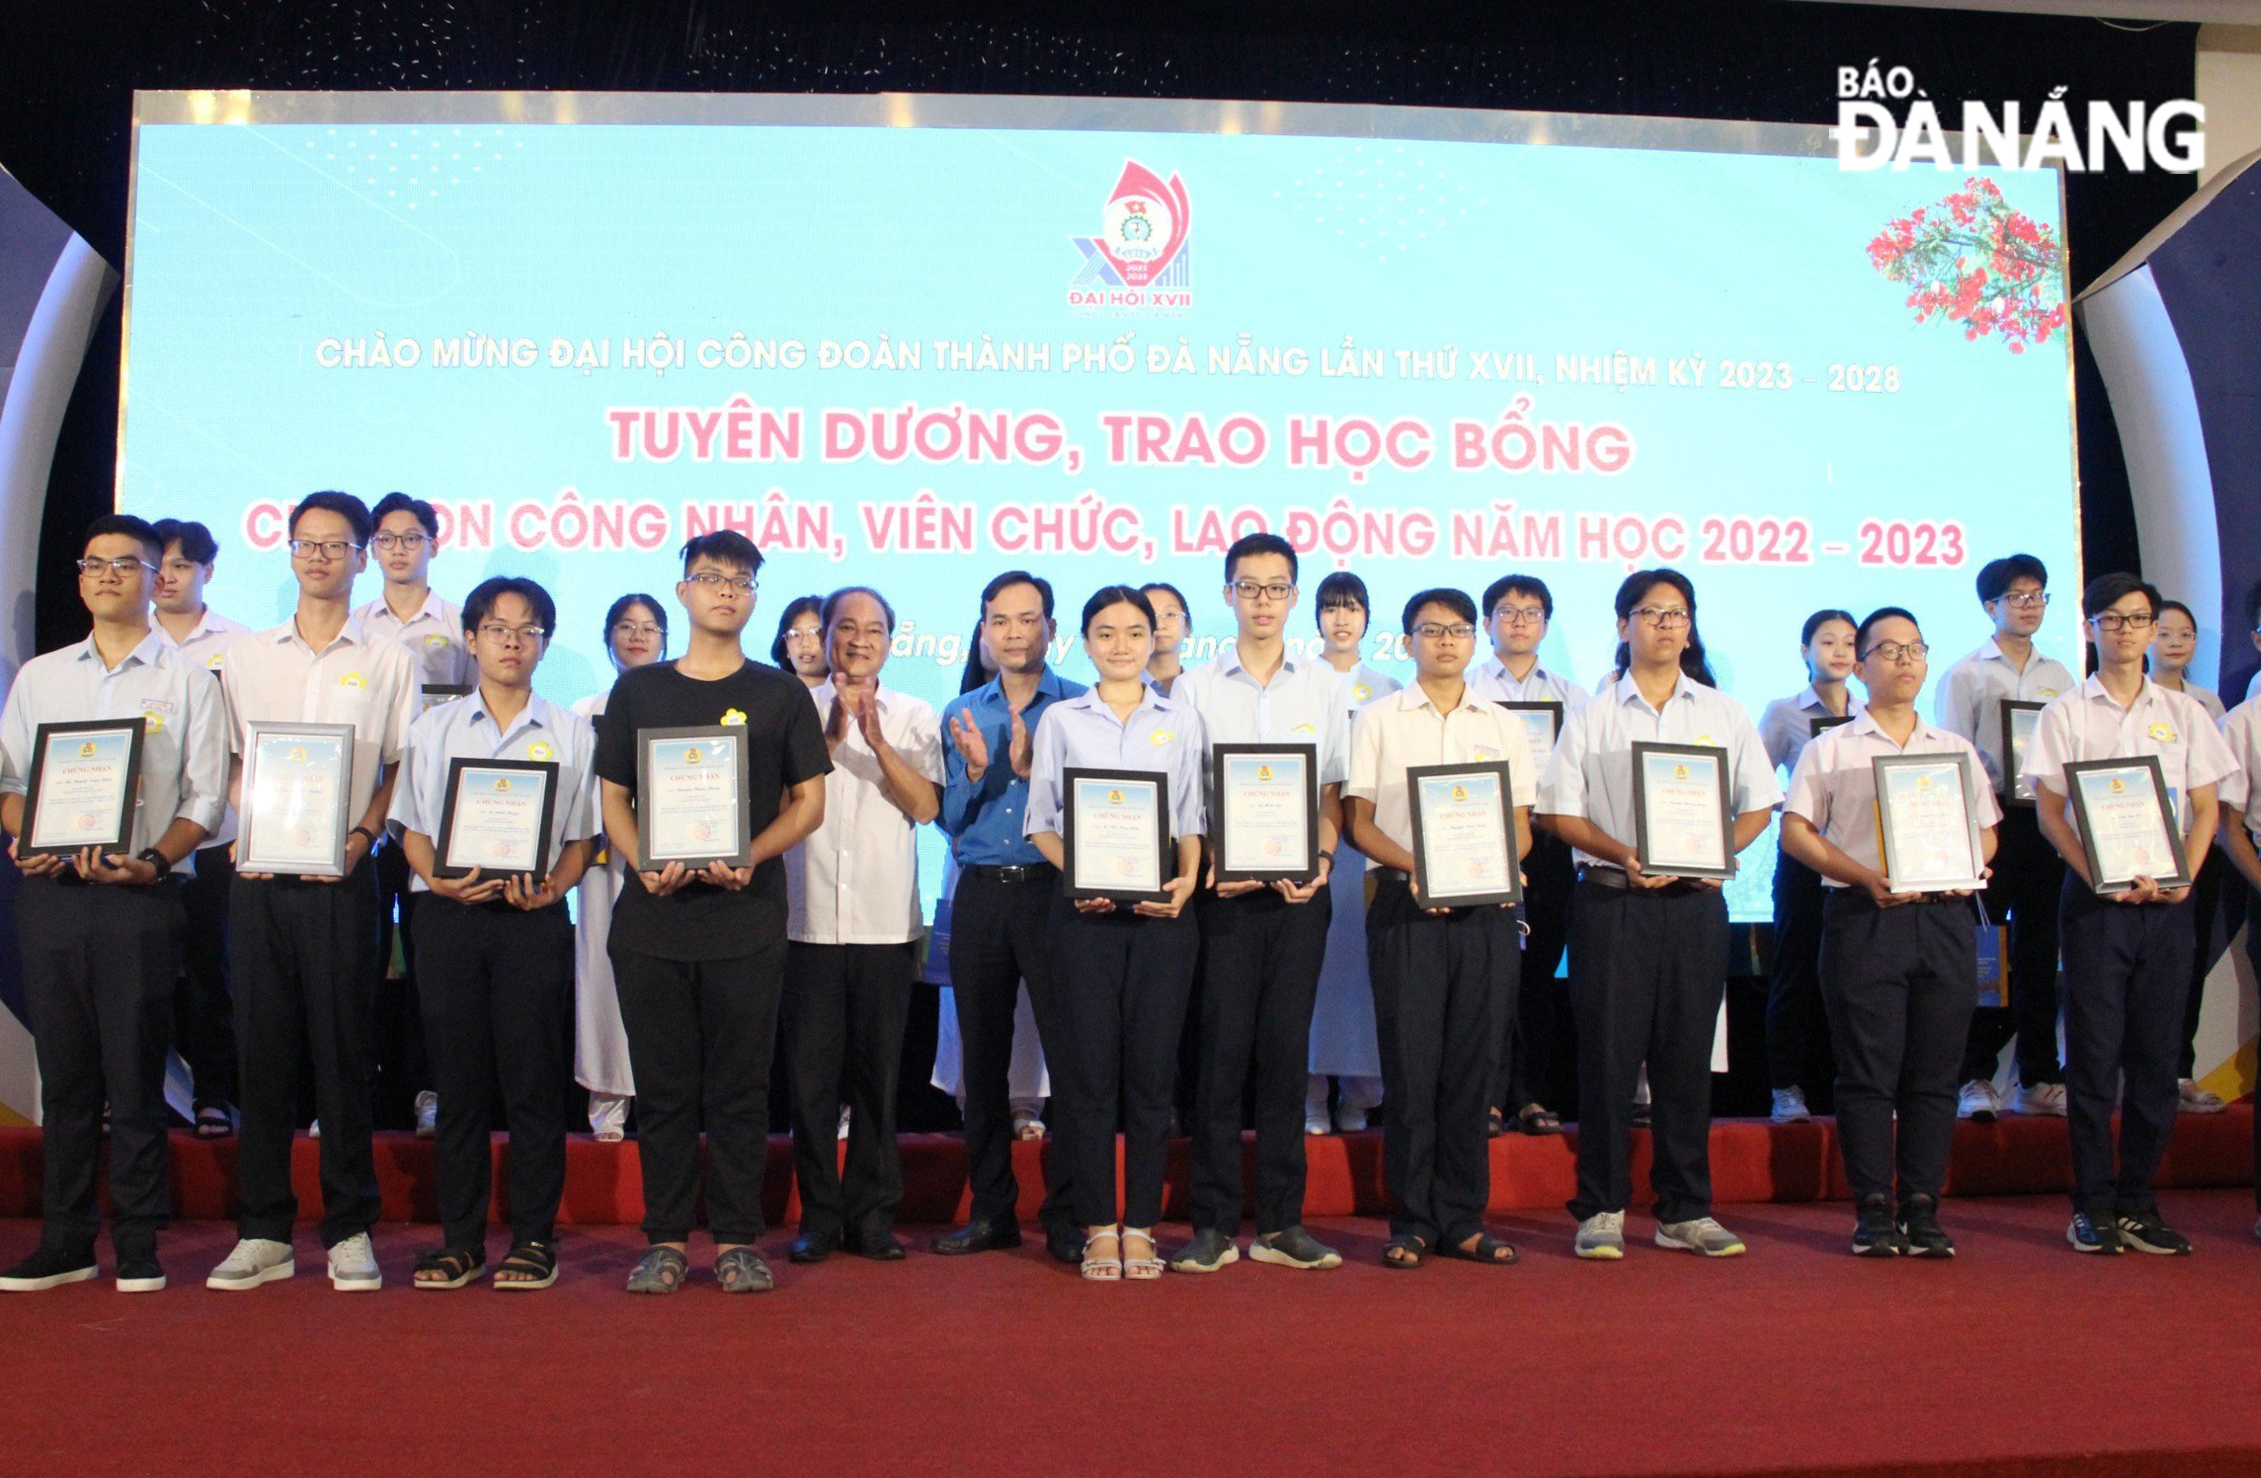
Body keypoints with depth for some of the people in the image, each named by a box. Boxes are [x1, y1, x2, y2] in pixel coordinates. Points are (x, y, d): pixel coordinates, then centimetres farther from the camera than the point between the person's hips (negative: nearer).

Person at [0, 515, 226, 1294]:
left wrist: (153, 860, -15)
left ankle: (139, 1244, 9)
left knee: (135, 1073, -1)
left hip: (140, 899, -3)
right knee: (64, 1072, 8)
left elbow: (205, 798, -1)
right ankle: (65, 1241, 17)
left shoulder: (187, 680, 5)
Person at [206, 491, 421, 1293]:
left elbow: (401, 768, 5)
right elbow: (231, 761, 14)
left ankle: (349, 1232, 9)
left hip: (341, 875, -2)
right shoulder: (245, 655, 13)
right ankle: (264, 1232, 14)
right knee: (262, 1046, 5)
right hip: (259, 873, 3)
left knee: (342, 1047, 0)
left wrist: (364, 834, -9)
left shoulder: (388, 660, 6)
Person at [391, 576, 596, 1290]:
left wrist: (548, 888, -12)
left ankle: (533, 1238, 8)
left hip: (534, 918, -1)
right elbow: (412, 828, 10)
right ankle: (460, 1238, 13)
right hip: (448, 916, 2)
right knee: (458, 1078, 4)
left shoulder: (571, 732, 10)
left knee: (532, 1078, -1)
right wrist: (439, 880, -9)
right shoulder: (434, 729, 14)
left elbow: (580, 839, 6)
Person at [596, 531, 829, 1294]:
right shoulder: (637, 690, 11)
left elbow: (809, 802, 5)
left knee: (740, 1086, 3)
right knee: (663, 1086, 6)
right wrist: (643, 863, -9)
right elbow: (612, 798, 10)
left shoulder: (780, 693, 8)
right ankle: (666, 1239, 16)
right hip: (653, 915, 1)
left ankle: (737, 1239, 12)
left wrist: (751, 857, -12)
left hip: (746, 915, -1)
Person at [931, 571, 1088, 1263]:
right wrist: (976, 770, -7)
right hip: (980, 894, 4)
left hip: (1054, 890, -4)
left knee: (1071, 1051, -6)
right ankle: (991, 1210, 20)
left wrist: (1032, 768, -17)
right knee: (982, 1055, 8)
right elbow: (951, 821, 11)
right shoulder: (961, 714, 14)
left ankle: (1071, 1217, 4)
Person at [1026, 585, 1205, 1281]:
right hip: (1085, 908, 0)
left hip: (1162, 909, 1)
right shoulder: (1060, 720, 10)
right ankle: (1099, 1227, 10)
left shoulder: (1181, 719, 11)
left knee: (1152, 1068, 2)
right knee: (1089, 1069, 0)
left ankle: (1140, 1224, 11)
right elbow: (1041, 821, 8)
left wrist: (1186, 882, -8)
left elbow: (1193, 819, 10)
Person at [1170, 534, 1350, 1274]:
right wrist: (1210, 865, -12)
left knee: (1286, 1049, 5)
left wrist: (1319, 861, -7)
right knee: (1221, 1050, -1)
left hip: (1300, 890, 2)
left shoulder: (1324, 686, 10)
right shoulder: (1195, 687, 5)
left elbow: (1332, 792, 9)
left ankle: (1280, 1222, 14)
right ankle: (1214, 1224, 7)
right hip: (1222, 889, -1)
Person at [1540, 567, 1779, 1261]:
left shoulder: (1724, 713, 11)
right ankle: (1602, 1209, 9)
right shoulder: (1592, 716, 6)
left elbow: (1758, 805, 11)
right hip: (1612, 900, -2)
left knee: (1688, 1055, 6)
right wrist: (1622, 854, -14)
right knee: (1608, 1053, -1)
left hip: (1695, 901, 2)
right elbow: (1559, 812, 1)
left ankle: (1685, 1211, 16)